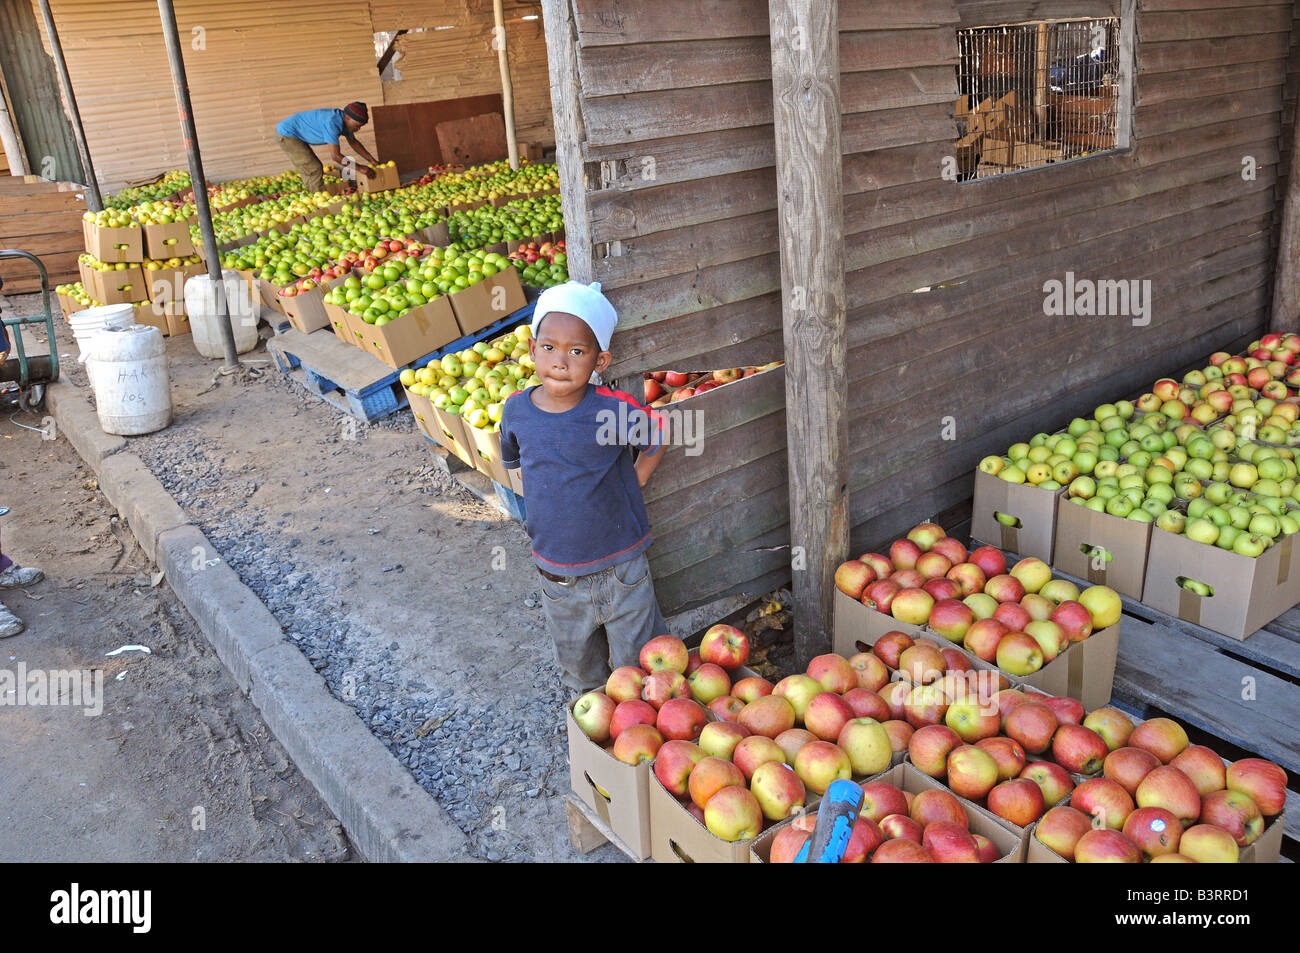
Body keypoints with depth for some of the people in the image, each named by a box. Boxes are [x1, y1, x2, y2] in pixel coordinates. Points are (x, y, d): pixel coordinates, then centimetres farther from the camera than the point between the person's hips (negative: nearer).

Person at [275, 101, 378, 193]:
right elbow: (335, 155, -32)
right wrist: (360, 167, -26)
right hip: (286, 134, -10)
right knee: (314, 170, -12)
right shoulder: (332, 122, -31)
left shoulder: (344, 120, -3)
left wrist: (372, 160, 9)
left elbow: (353, 142, 13)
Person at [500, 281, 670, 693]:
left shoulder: (615, 410, -20)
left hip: (621, 569, -3)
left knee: (640, 664, 13)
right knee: (576, 661, 24)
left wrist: (632, 483, -3)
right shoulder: (517, 410, -9)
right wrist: (547, 497, 4)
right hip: (557, 575, 3)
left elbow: (657, 440, 1)